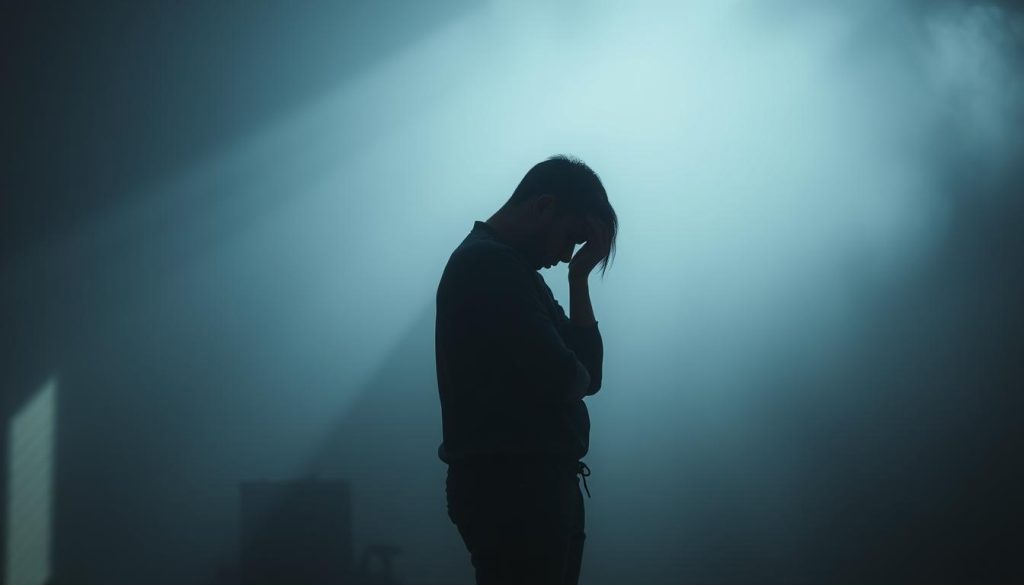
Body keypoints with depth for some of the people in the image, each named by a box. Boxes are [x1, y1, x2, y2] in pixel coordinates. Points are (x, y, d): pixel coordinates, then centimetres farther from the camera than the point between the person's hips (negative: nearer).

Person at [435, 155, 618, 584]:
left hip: (535, 484, 10)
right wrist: (576, 375, 3)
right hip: (509, 486, -10)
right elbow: (564, 379, -20)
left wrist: (578, 278, 5)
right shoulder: (488, 264, -14)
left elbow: (588, 371, 13)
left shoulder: (511, 267, 18)